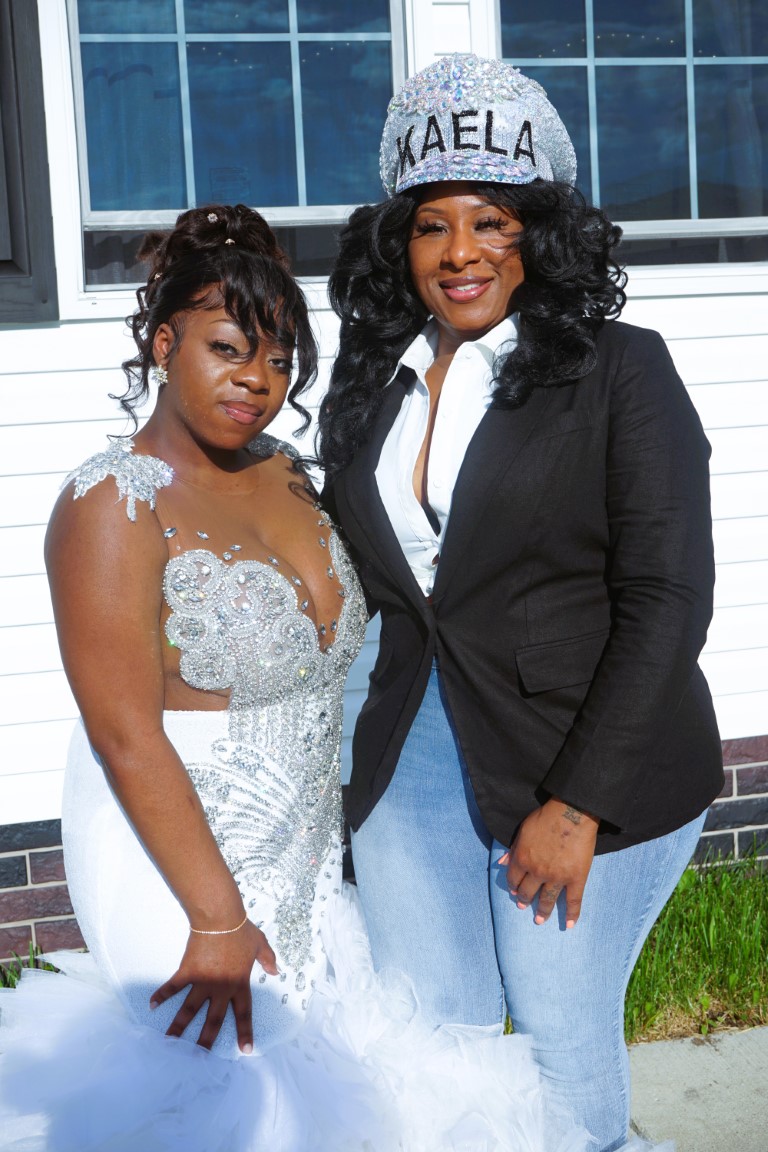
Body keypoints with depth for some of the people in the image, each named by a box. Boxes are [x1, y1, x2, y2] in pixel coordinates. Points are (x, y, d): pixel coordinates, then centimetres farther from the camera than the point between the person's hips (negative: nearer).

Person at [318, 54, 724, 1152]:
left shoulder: (619, 371, -7)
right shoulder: (368, 388, 8)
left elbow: (665, 599, -11)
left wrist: (577, 803, -15)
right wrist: (345, 753, 10)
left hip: (586, 768, -4)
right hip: (407, 762, 5)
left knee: (562, 1039, 7)